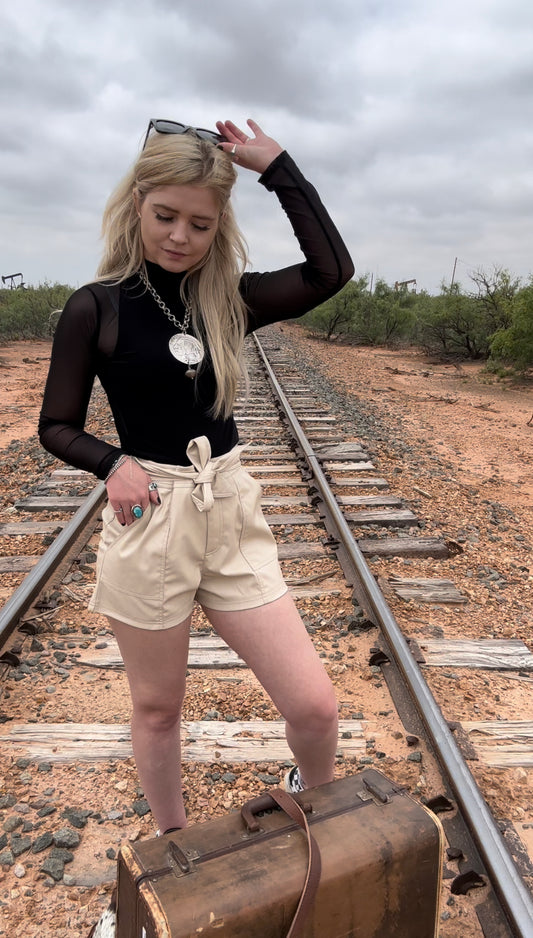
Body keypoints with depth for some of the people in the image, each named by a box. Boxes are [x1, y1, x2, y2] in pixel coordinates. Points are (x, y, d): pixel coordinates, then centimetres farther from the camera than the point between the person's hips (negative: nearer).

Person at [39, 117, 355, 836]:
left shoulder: (229, 298, 4)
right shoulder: (95, 307, -4)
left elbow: (332, 270, -8)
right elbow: (57, 427, 1)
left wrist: (277, 166, -6)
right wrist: (113, 464, -19)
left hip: (232, 515, 3)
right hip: (147, 517, -2)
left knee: (315, 705, 1)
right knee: (157, 708, 15)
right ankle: (174, 844, 45)